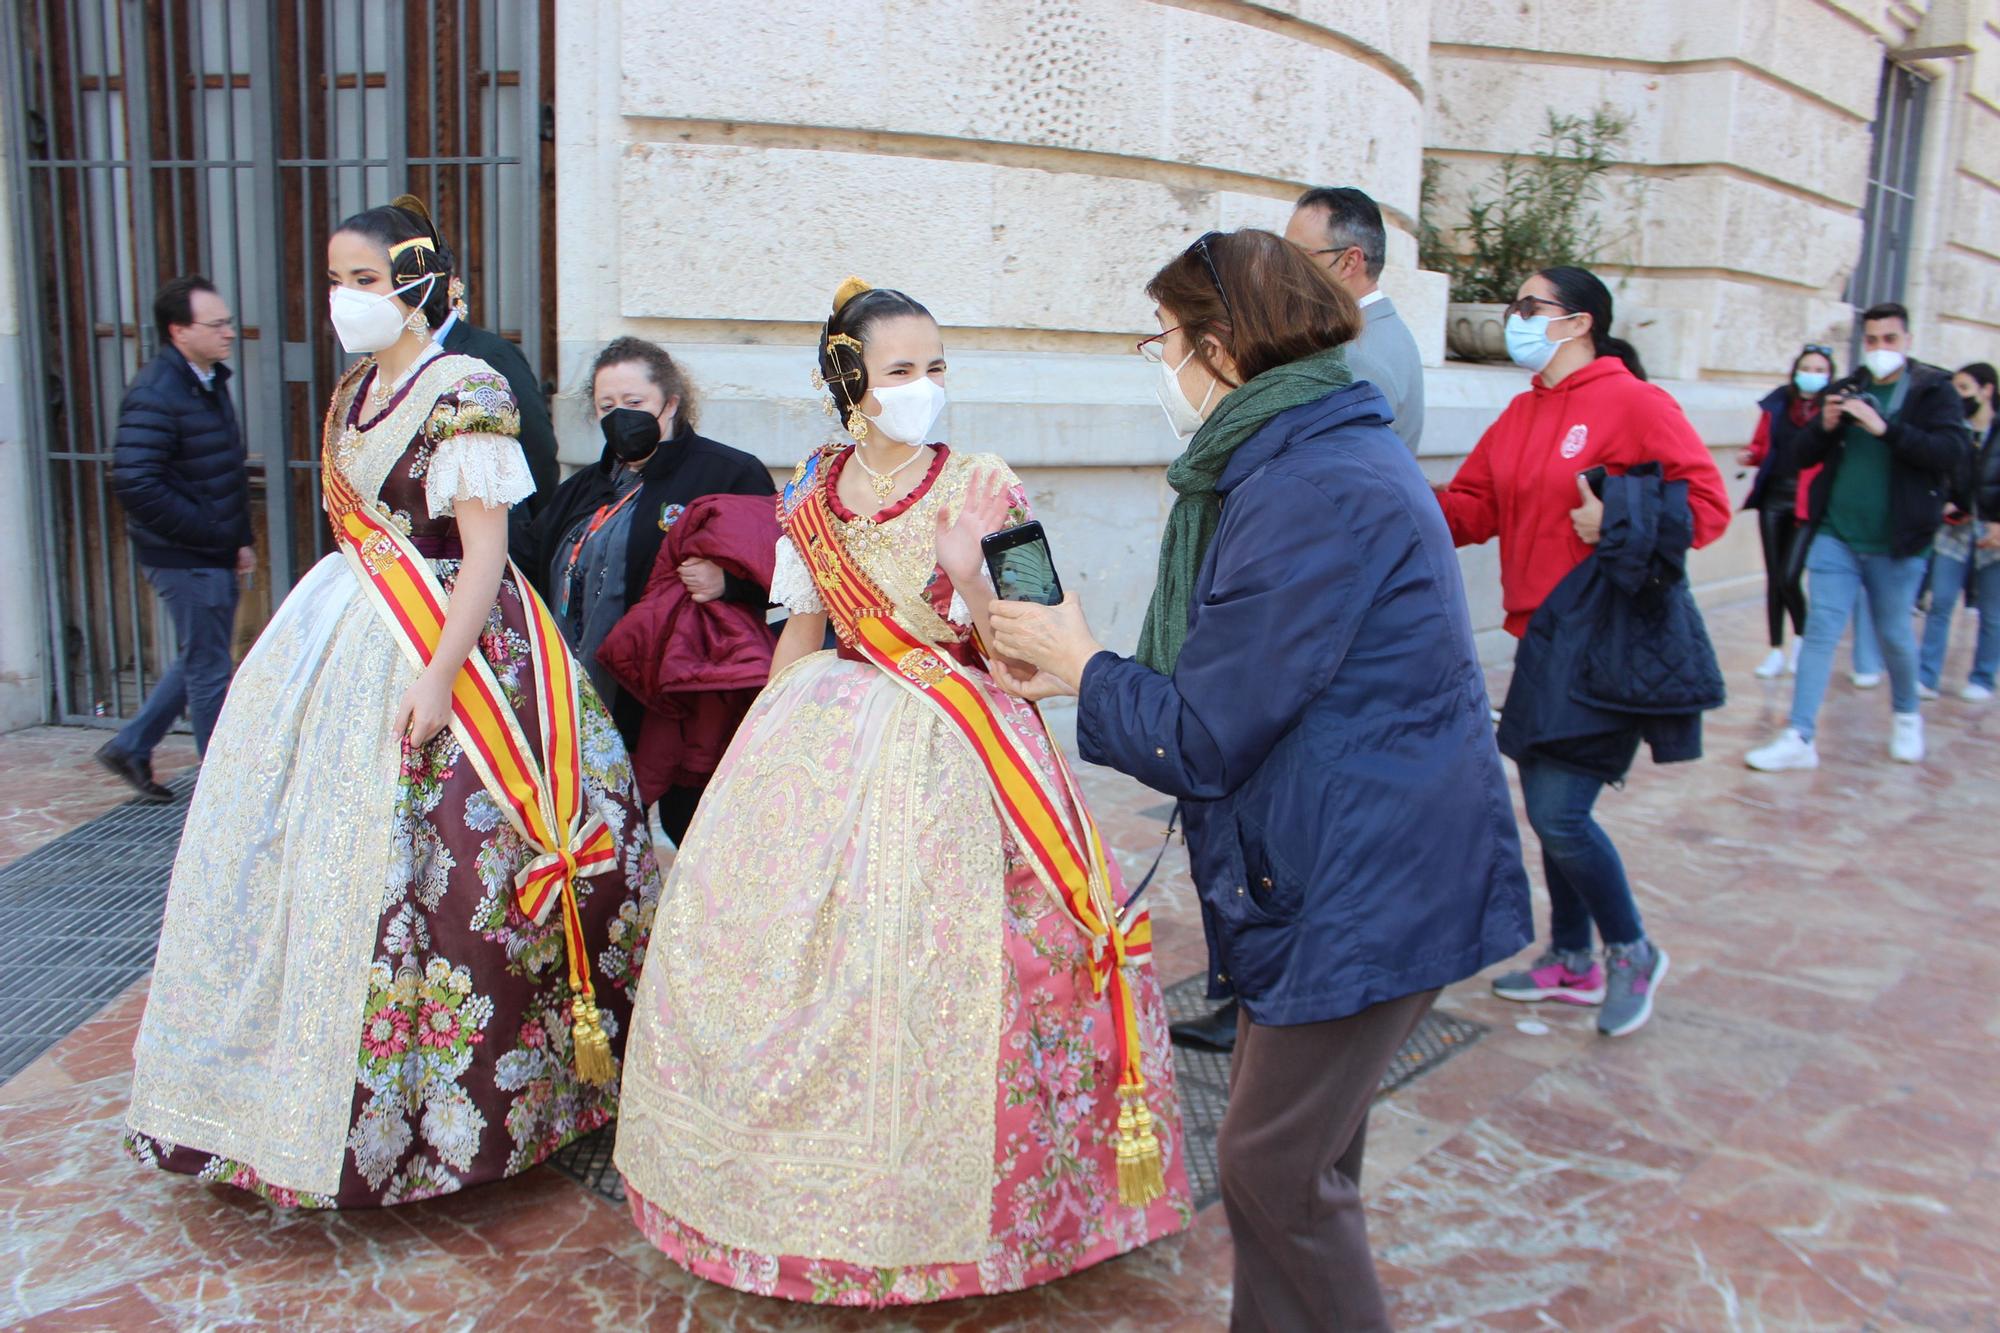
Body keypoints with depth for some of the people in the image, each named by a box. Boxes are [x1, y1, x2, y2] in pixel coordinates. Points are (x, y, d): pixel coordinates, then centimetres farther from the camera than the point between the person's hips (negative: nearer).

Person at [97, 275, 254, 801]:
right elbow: (134, 485, -26)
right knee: (209, 669, 1)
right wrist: (212, 535, -20)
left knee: (202, 661, 19)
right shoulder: (155, 395, -19)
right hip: (184, 559, -9)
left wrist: (243, 539, 10)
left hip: (216, 555, 9)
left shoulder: (211, 381, 11)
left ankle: (129, 746, 33)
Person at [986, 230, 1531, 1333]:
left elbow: (1199, 740, -20)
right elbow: (1233, 676, 14)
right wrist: (1069, 674, 9)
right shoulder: (1324, 457, 11)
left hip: (1368, 892, -10)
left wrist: (1081, 665, -4)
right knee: (1301, 1147, 21)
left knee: (1274, 1170, 2)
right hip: (1338, 869, 10)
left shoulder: (1312, 495, -24)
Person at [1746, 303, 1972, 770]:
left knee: (1895, 635, 11)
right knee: (1819, 631, -2)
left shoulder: (1934, 390, -1)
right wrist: (1825, 427, -9)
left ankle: (1906, 716, 36)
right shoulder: (1846, 391, 9)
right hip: (1835, 537, 3)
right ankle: (1799, 739, -2)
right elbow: (1806, 454, 12)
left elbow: (1952, 453, -16)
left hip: (1896, 543, -2)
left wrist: (1885, 428, -25)